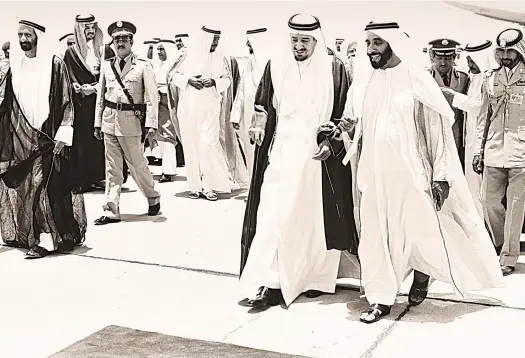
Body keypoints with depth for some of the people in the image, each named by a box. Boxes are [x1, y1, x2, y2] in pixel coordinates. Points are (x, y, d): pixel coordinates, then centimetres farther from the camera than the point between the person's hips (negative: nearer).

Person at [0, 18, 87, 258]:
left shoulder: (54, 65, -4)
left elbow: (66, 103, -6)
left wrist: (62, 136, -14)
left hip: (46, 136, -5)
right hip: (19, 137, 5)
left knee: (42, 187, -9)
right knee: (20, 188, 8)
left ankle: (46, 238, -3)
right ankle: (23, 234, 20)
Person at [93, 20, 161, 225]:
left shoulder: (143, 66, -3)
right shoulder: (106, 66, 10)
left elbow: (152, 97, -6)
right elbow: (101, 95, 14)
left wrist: (151, 123, -14)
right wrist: (97, 122, 12)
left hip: (131, 120, -4)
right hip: (109, 120, 4)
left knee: (137, 164, 3)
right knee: (112, 167, 6)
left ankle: (153, 199, 27)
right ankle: (111, 211, 10)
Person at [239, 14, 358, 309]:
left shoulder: (334, 68, 0)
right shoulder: (276, 66, 5)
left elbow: (346, 112, 1)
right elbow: (263, 108, 14)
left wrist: (331, 143, -9)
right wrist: (259, 127, -5)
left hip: (320, 153, -1)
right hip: (283, 151, 1)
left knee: (317, 217, 6)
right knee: (274, 216, -6)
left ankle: (318, 278, 22)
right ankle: (270, 283, -4)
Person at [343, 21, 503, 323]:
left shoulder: (418, 80, -6)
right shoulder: (363, 82, 5)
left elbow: (438, 128, -6)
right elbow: (353, 125, 17)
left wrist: (441, 176, -10)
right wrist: (349, 128, -7)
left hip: (411, 173, -3)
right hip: (375, 174, 3)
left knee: (420, 229, 7)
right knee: (377, 234, 3)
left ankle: (421, 279, 34)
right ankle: (381, 299, 12)